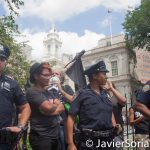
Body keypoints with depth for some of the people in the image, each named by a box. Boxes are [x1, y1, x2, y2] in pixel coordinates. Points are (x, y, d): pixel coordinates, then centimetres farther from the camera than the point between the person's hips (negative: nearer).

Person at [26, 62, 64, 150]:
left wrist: (51, 110, -15)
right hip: (41, 137, -8)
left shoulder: (48, 92, 14)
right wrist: (56, 105, -2)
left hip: (55, 135, 8)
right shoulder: (32, 92, -11)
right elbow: (48, 108, -23)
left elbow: (62, 108, 4)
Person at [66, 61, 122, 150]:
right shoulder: (82, 94, -7)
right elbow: (71, 118, -9)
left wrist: (115, 126, 5)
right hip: (89, 142, -5)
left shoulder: (106, 93, 10)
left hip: (107, 141, 6)